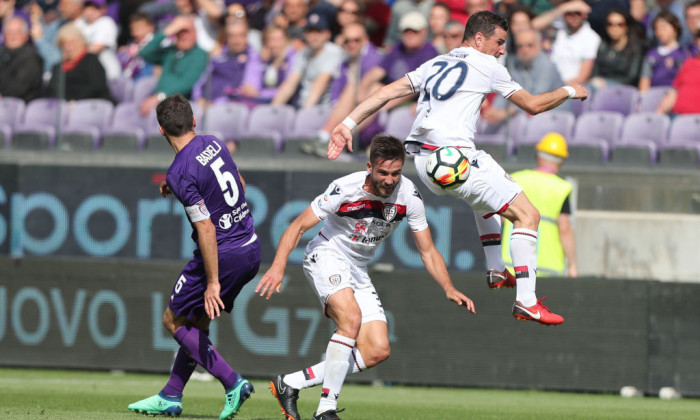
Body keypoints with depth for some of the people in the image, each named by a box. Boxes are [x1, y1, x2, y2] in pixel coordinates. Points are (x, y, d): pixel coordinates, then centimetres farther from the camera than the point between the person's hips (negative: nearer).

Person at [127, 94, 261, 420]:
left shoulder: (180, 173, -19)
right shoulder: (214, 144, 4)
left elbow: (206, 229, -22)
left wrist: (212, 282, -18)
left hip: (223, 255, -8)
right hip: (251, 248, 8)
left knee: (174, 320, 7)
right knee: (197, 323, 18)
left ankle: (232, 383, -2)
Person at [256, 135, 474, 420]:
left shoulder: (409, 197, -11)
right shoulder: (345, 189, -24)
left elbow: (428, 251, -3)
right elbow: (299, 226, -20)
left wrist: (449, 289, -18)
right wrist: (278, 265, -34)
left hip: (358, 272, 6)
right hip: (327, 257, -6)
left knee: (378, 352, -6)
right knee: (351, 317, -33)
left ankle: (290, 384, 2)